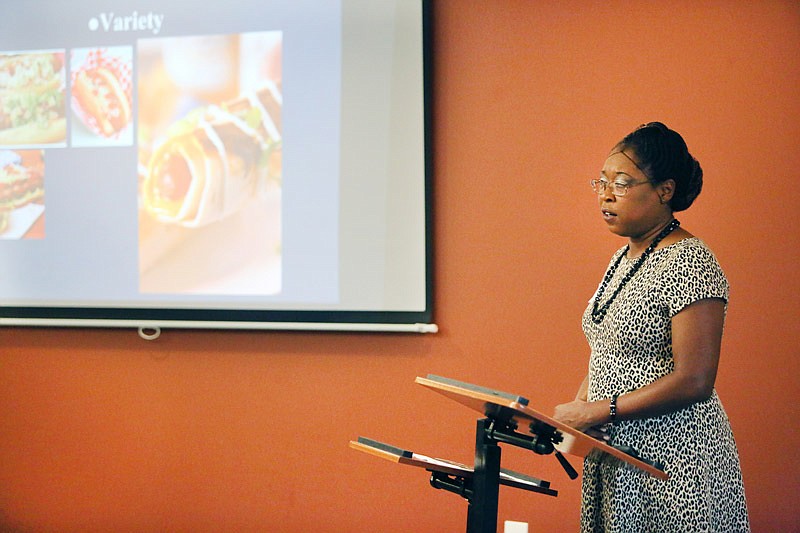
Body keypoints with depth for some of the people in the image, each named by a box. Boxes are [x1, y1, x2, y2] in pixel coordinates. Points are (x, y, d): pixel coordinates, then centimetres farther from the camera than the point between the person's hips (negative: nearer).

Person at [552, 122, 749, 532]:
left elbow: (693, 382, -21)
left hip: (675, 460, -8)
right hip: (612, 455, 8)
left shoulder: (689, 263, -15)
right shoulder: (622, 259, 13)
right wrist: (578, 407, 1)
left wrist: (597, 410, -18)